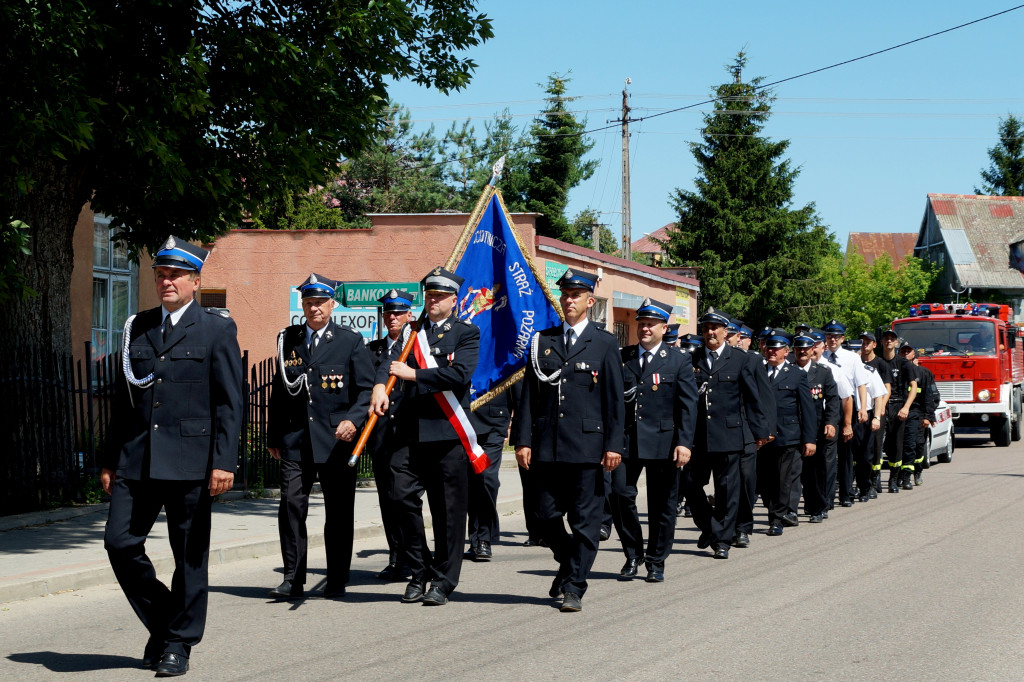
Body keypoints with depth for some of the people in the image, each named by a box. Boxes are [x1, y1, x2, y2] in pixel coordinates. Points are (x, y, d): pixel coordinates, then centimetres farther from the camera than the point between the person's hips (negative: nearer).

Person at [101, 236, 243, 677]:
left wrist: (224, 462, -12)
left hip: (189, 460, -4)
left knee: (190, 556, 2)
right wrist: (110, 459, 13)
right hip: (138, 459, 4)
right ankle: (161, 623, 17)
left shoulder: (216, 329, 1)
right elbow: (123, 399, 17)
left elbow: (230, 403, -3)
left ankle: (178, 643, 14)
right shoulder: (137, 327, 14)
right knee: (120, 542, -3)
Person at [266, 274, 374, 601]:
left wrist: (353, 420, -17)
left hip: (337, 439, -2)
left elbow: (366, 389, 0)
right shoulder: (288, 339, 11)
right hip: (295, 440, 2)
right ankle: (293, 579, 1)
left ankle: (337, 582, 15)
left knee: (339, 512, 4)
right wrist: (273, 436, 14)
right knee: (291, 506, -7)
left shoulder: (351, 341, 3)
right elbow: (279, 390, 16)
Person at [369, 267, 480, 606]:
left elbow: (459, 374, -12)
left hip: (448, 433, -3)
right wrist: (380, 386, -21)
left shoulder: (467, 333, 4)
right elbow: (392, 362, 0)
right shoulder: (412, 331, 16)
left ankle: (442, 581, 11)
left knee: (448, 511, 1)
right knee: (403, 496, -6)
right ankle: (419, 572, 11)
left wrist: (414, 374, -13)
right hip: (410, 432, 3)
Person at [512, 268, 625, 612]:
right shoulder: (542, 341, 11)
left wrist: (614, 445, -6)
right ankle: (568, 564, 31)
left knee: (585, 520, -1)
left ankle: (574, 588, 6)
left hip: (588, 446, -3)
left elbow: (614, 399, 1)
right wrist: (523, 440, 2)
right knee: (548, 517, 6)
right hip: (547, 447, 3)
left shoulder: (605, 344, 4)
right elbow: (528, 395, 9)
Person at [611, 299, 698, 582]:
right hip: (626, 441, 2)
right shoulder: (622, 358, 10)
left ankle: (656, 562, 16)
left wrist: (684, 442, -11)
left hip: (663, 442, -2)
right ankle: (633, 555, 10)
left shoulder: (679, 361, 4)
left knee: (662, 505, 3)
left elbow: (688, 405, -2)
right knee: (620, 494, -8)